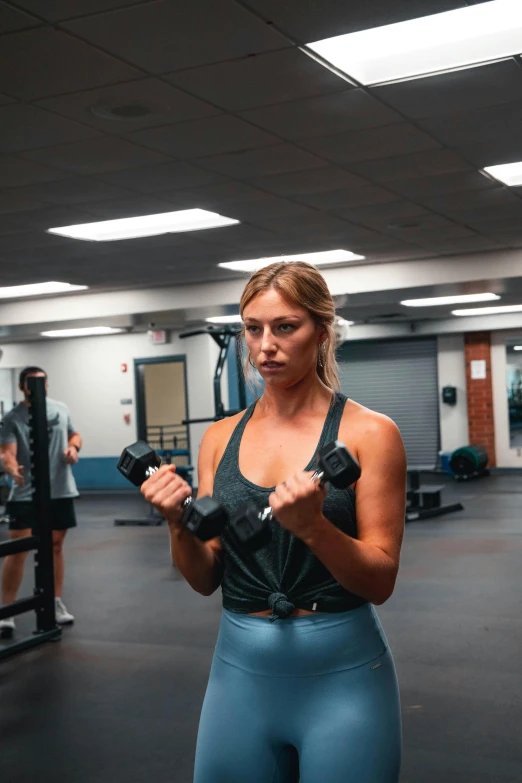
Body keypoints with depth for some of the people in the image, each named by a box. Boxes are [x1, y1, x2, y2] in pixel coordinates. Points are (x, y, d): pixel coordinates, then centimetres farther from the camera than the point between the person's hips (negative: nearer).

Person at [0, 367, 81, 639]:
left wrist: (73, 447, -3)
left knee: (55, 546, 13)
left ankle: (56, 603, 25)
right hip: (26, 494, -4)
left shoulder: (61, 409, 6)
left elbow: (74, 434, 20)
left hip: (60, 490, 4)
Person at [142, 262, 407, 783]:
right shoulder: (220, 438, 3)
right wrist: (179, 525, -13)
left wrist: (312, 525, -25)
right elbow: (205, 579, 6)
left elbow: (381, 581, -9)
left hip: (342, 676, -3)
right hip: (241, 668, 4)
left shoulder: (368, 433, -8)